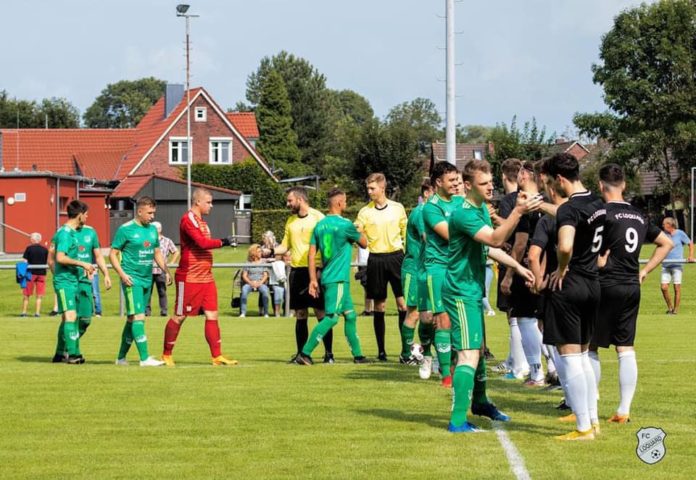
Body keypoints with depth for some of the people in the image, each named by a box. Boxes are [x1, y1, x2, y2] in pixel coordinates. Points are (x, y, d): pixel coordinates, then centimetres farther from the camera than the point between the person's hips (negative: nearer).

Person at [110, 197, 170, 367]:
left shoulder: (152, 229, 12)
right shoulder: (125, 230, -7)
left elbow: (157, 253, 22)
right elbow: (113, 254, -5)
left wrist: (166, 271, 8)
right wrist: (122, 274, -17)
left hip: (147, 280, 7)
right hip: (132, 280, -7)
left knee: (132, 319, 12)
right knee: (138, 317, -12)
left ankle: (121, 357, 20)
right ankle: (144, 358, -15)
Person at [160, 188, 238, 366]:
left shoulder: (201, 221, 16)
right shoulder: (188, 220, -14)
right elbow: (202, 243, -24)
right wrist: (223, 242, -15)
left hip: (206, 277, 9)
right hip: (189, 278, -9)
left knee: (212, 315, 2)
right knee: (179, 316, 1)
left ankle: (217, 356, 2)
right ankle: (166, 355, 12)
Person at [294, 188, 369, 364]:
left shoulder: (320, 225, 8)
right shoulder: (345, 224, -11)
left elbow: (312, 254, 7)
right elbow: (364, 243, 3)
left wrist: (313, 280, 10)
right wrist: (360, 232, 24)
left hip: (327, 277, 8)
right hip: (338, 279, -8)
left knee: (350, 315, 14)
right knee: (331, 318, -8)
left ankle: (358, 355, 17)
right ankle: (305, 353, -14)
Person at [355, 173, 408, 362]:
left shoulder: (397, 208, 4)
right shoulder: (365, 212, 4)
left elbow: (406, 233, 10)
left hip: (396, 256, 0)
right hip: (375, 259, 0)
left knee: (403, 303, -5)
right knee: (379, 306, 4)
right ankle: (381, 350, 9)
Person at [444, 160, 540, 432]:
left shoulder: (482, 209, 10)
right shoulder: (463, 214, -22)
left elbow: (489, 248, 21)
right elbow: (496, 239, -34)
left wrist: (517, 267, 14)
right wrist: (518, 212, -43)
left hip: (473, 290, 10)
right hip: (460, 292, -10)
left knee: (478, 349, 23)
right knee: (469, 354, -14)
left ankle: (479, 402, 42)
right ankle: (457, 421, -15)